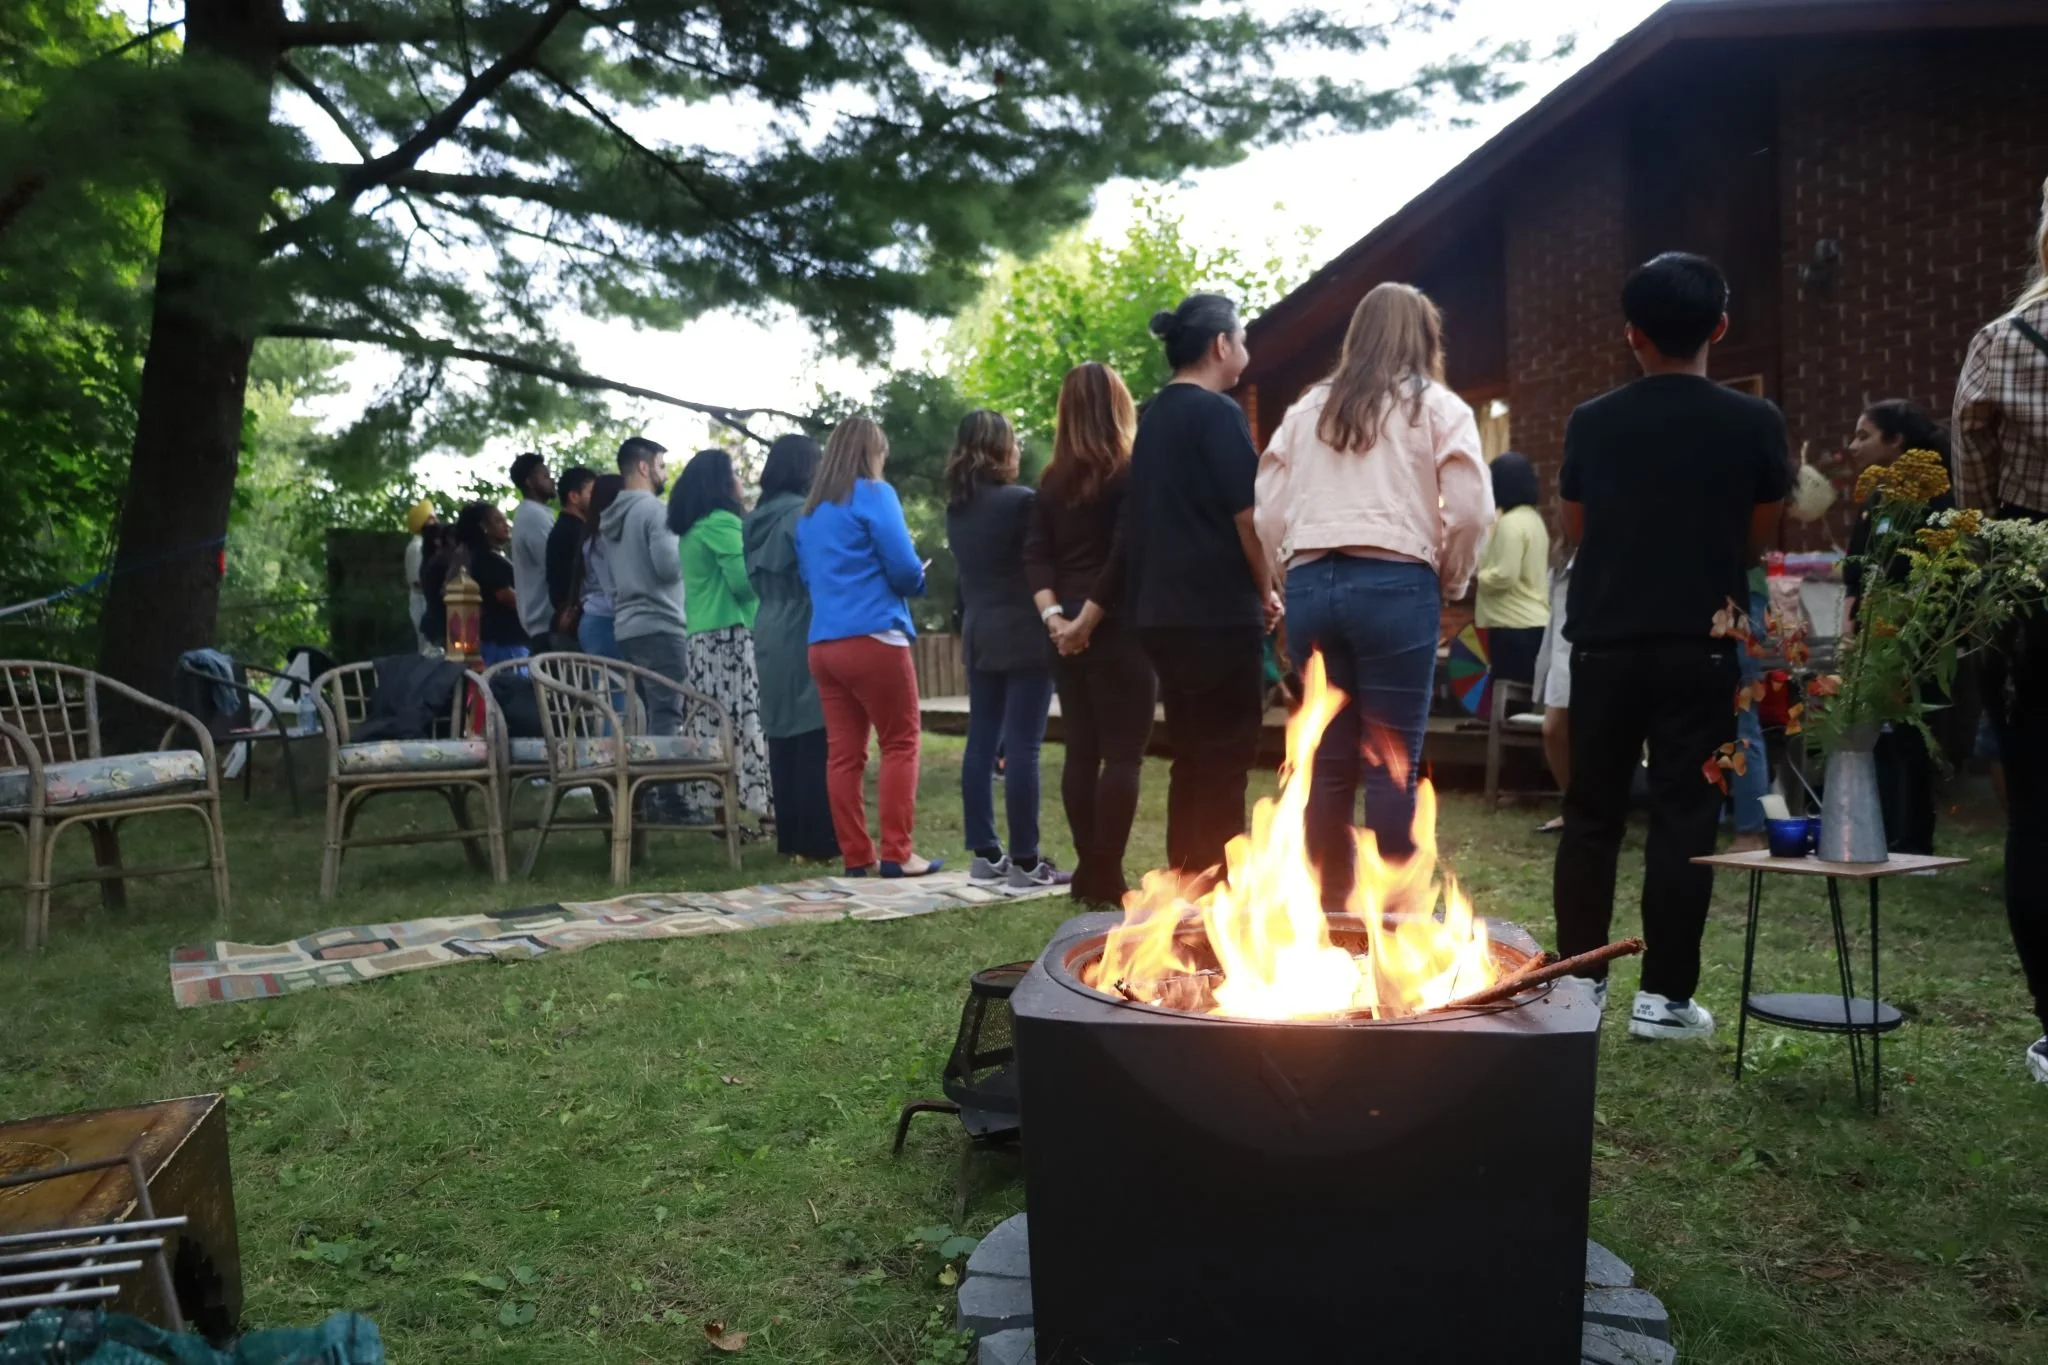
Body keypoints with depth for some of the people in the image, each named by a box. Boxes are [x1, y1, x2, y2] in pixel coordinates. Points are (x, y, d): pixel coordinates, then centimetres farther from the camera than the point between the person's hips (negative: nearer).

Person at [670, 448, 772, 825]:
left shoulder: (691, 529, 20)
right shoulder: (721, 522, -8)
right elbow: (743, 581, -14)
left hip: (701, 635, 9)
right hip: (729, 633, -9)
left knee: (710, 718, 5)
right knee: (736, 718, -10)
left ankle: (705, 802, 3)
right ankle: (729, 803, -12)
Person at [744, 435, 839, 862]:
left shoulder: (758, 517, 13)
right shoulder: (802, 513, -11)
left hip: (771, 639, 8)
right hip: (804, 639, -8)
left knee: (783, 738, 10)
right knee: (814, 738, -5)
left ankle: (790, 838, 14)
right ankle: (817, 841, -4)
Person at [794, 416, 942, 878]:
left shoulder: (810, 510, 17)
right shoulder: (874, 494, -3)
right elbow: (904, 568, -9)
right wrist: (917, 583, 12)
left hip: (823, 642, 6)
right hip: (873, 638, -6)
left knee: (843, 752, 5)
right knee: (900, 743, 1)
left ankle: (857, 856, 8)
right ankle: (896, 854, -2)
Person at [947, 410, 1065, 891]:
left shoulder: (957, 507, 10)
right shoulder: (1021, 500, -12)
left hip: (979, 635, 7)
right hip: (1024, 635, -7)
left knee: (981, 743, 8)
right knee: (1022, 748, -6)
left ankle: (985, 855, 11)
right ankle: (1025, 861, -4)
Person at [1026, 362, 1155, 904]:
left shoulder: (1053, 480, 10)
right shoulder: (1130, 473, -7)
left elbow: (1035, 554, 1)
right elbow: (1126, 552, -16)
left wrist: (1055, 616, -7)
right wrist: (1088, 618, -11)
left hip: (1071, 631, 6)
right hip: (1118, 628, -6)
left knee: (1082, 751, 10)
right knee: (1123, 754, -2)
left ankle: (1088, 871, 14)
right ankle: (1107, 878, -4)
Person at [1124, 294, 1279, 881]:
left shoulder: (1152, 418, 14)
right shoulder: (1217, 412, -10)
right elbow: (1247, 515, -14)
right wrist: (1266, 591, 0)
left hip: (1164, 612, 8)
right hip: (1220, 612, -8)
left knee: (1191, 761, 13)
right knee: (1224, 763, -2)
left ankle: (1186, 888, 18)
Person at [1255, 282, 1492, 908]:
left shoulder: (1307, 409, 17)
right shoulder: (1438, 406, 7)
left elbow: (1268, 514, 10)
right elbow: (1470, 510, -4)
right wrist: (1448, 585, 10)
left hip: (1311, 586, 4)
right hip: (1394, 586, -4)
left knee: (1328, 763, 9)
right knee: (1392, 766, 1)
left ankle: (1329, 907, 17)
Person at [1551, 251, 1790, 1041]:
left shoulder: (1592, 422, -2)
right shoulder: (1753, 423, -5)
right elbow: (1758, 538, 3)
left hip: (1606, 642, 2)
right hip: (1700, 646, -1)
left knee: (1592, 815, 11)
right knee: (1683, 819, 4)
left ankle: (1579, 980, 16)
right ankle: (1665, 995, 5)